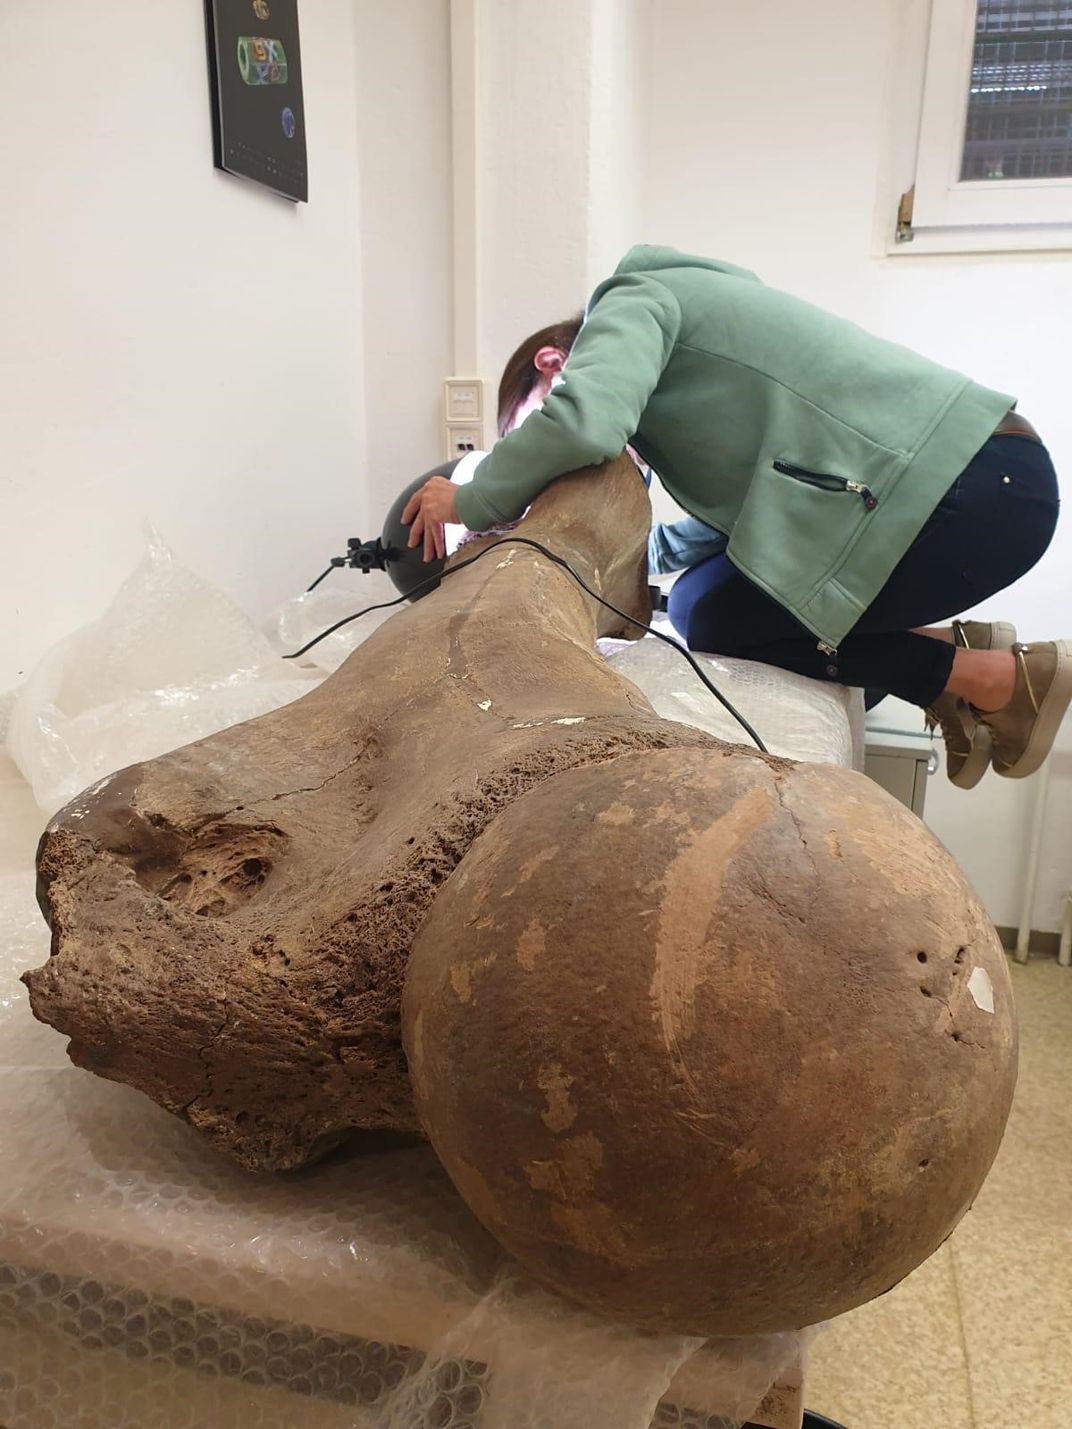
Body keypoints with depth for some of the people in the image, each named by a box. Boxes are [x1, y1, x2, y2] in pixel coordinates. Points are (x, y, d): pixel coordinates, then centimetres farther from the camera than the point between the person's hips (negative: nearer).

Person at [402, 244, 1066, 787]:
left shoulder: (633, 299, -1)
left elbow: (583, 422, -23)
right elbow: (731, 516, 21)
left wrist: (473, 504, -7)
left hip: (975, 487, -9)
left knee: (710, 613, -5)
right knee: (709, 588, 8)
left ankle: (997, 678, 2)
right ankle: (955, 649, 10)